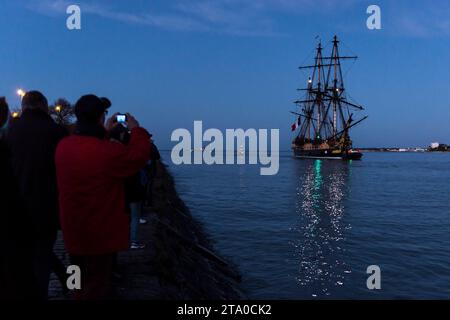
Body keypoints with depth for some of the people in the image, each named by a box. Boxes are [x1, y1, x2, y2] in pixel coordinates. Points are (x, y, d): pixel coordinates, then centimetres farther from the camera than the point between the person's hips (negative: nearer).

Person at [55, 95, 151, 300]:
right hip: (101, 235, -7)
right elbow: (139, 155, -11)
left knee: (82, 286, 26)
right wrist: (136, 129, 2)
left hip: (73, 233, 7)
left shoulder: (63, 146, -4)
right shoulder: (108, 151, -27)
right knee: (96, 289, 10)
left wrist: (104, 133, 19)